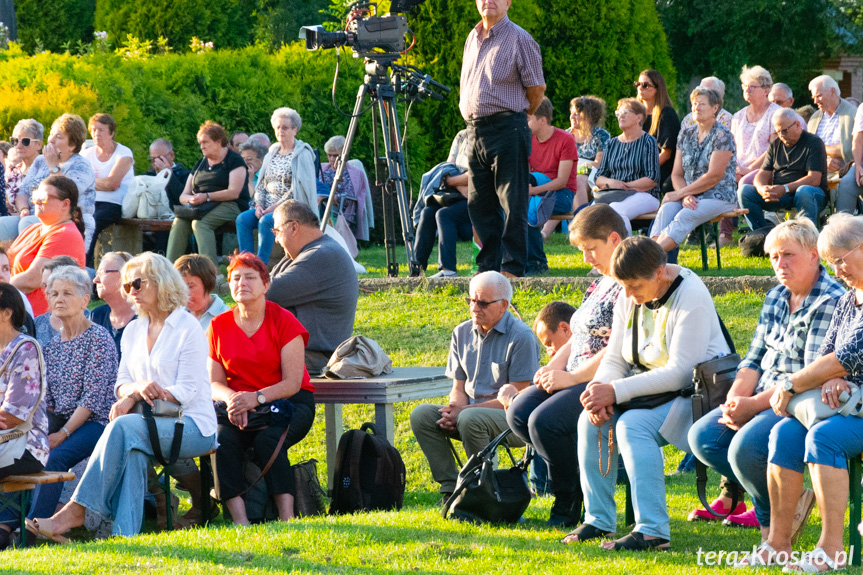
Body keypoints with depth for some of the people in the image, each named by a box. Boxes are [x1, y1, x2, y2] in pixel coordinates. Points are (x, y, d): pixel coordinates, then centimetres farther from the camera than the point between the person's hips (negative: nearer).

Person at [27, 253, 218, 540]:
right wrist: (138, 387, -13)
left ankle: (75, 512, -34)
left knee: (123, 427, -31)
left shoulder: (187, 327, -3)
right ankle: (124, 535, -42)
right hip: (153, 423, 5)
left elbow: (186, 392, -10)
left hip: (192, 426, -5)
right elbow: (121, 384, 13)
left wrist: (133, 397, -20)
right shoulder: (132, 331, 18)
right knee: (131, 450, -32)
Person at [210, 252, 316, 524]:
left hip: (288, 402, -3)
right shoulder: (219, 326, 7)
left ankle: (286, 517, -35)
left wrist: (257, 398, -27)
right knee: (223, 440, -29)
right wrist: (231, 398, -19)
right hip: (239, 404, 3)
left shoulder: (284, 321, -4)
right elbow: (215, 383, 5)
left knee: (267, 440, -34)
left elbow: (292, 382, -10)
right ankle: (239, 519, -37)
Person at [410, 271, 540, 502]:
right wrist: (453, 410, -12)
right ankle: (450, 488, -14)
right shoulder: (462, 333, 11)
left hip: (513, 420, -7)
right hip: (471, 411, 7)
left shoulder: (521, 337, -11)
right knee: (421, 414, -16)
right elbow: (459, 389, 14)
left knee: (470, 419, -36)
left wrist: (464, 411, -18)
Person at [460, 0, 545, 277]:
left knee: (512, 203, -6)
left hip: (507, 127, -7)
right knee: (478, 203, 8)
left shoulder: (519, 39, -5)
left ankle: (513, 268, -5)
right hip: (475, 130, 7)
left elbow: (537, 88, -3)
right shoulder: (473, 38, 16)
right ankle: (488, 267, 14)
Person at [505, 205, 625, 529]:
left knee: (545, 421, -27)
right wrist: (552, 369, 6)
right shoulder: (600, 284, 20)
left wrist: (571, 377, -18)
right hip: (578, 378, 11)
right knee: (518, 414, -5)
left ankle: (571, 505, -8)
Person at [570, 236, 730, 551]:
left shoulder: (691, 297, -20)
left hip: (697, 394, -8)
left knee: (632, 425, -31)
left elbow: (680, 372, -26)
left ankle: (652, 531, -35)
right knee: (590, 420, -14)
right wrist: (599, 389, -17)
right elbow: (614, 359, 7)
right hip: (654, 391, 8)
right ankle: (598, 519, -5)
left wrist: (616, 392, -27)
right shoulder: (630, 298, 5)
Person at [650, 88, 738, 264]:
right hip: (691, 196, 5)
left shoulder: (722, 135, -6)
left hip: (719, 196, -5)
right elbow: (677, 174, 11)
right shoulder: (686, 135, 14)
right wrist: (685, 196, -10)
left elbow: (714, 176, -14)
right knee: (666, 208, -28)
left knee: (686, 216, -34)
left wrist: (680, 193, -14)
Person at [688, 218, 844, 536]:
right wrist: (735, 400, -7)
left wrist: (753, 406, -22)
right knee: (702, 436, -7)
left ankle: (773, 517, -4)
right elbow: (754, 359, 14)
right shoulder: (776, 297, 14)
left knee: (745, 448, -30)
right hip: (763, 399, 9)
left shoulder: (830, 303, -14)